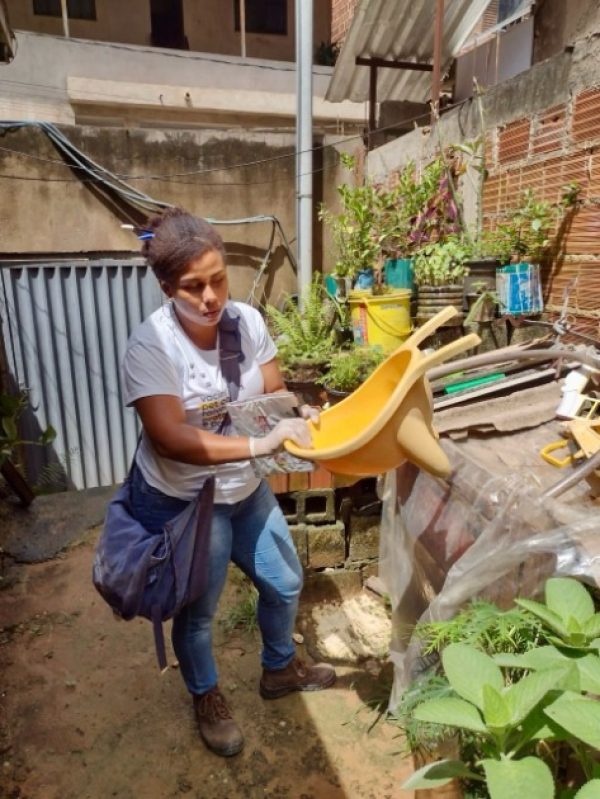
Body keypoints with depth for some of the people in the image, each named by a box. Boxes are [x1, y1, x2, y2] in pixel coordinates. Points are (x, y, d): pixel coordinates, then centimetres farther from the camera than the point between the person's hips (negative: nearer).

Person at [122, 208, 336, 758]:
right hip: (181, 502, -5)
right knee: (198, 612, 17)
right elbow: (170, 438, -32)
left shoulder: (247, 320, -10)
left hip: (245, 489, 6)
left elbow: (274, 393, -4)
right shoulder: (150, 345, -26)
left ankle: (280, 670, 51)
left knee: (284, 583, 21)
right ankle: (208, 699, 49)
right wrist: (261, 445, -40)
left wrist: (299, 416, -26)